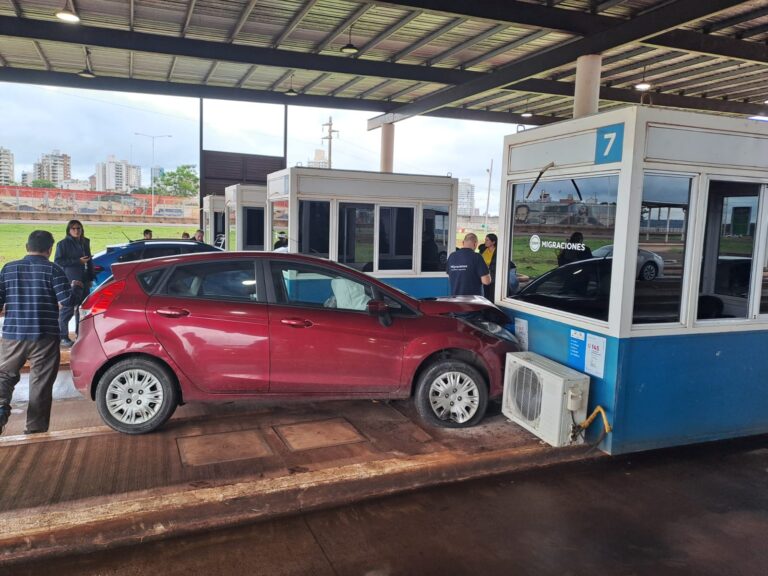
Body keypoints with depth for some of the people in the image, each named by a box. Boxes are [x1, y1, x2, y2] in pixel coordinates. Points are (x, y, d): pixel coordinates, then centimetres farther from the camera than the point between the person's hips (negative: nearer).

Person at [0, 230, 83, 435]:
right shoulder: (52, 269, -7)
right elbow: (67, 300, -12)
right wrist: (77, 288, 7)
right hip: (44, 336, -3)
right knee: (41, 384, 6)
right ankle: (35, 430, 10)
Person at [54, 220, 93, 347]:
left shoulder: (85, 243, 16)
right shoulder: (63, 244, -2)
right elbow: (58, 261, -9)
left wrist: (90, 278, 15)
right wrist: (78, 261, -14)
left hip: (83, 281, 6)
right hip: (70, 282, -6)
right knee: (68, 309, -6)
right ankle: (62, 336, -1)